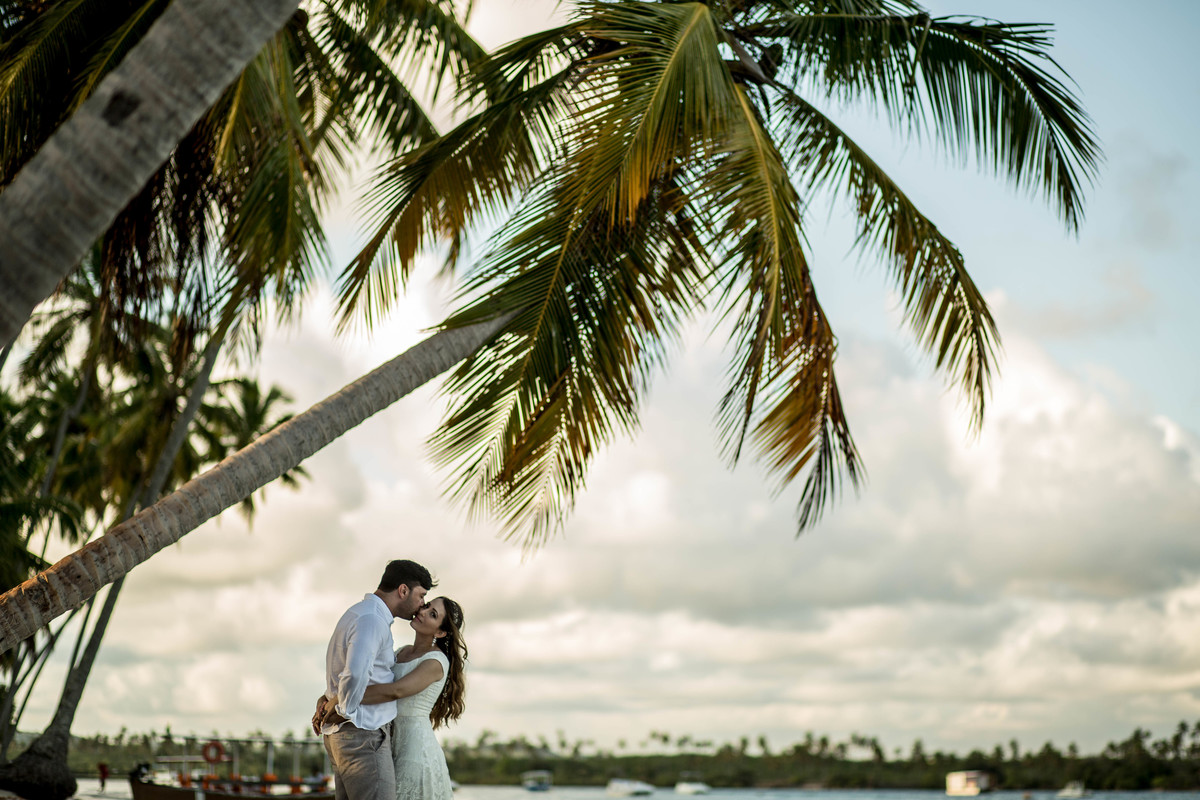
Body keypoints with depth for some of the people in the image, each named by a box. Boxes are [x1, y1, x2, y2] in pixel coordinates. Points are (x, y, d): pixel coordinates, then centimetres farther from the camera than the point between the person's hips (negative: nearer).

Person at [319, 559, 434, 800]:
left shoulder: (358, 613, 18)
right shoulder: (372, 620, -16)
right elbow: (355, 673, -33)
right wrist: (344, 710, -19)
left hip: (340, 735, 10)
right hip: (363, 735, -10)